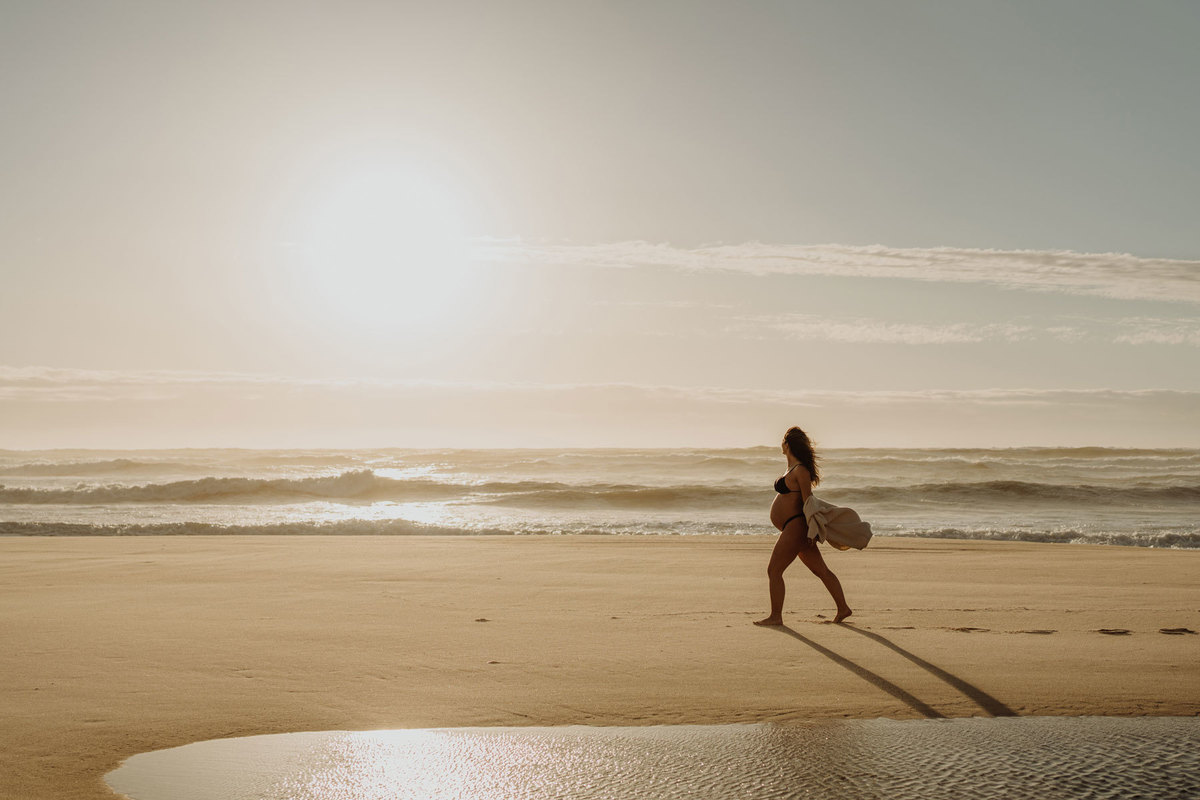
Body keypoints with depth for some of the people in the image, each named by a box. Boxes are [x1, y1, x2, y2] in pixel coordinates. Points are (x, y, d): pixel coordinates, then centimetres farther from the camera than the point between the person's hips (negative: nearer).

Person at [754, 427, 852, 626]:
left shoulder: (800, 470, -15)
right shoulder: (793, 468, 13)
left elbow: (807, 501, -18)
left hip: (796, 527, -10)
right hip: (794, 529, 10)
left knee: (773, 570, -7)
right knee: (821, 571, 12)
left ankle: (776, 616, -2)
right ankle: (843, 608, 17)